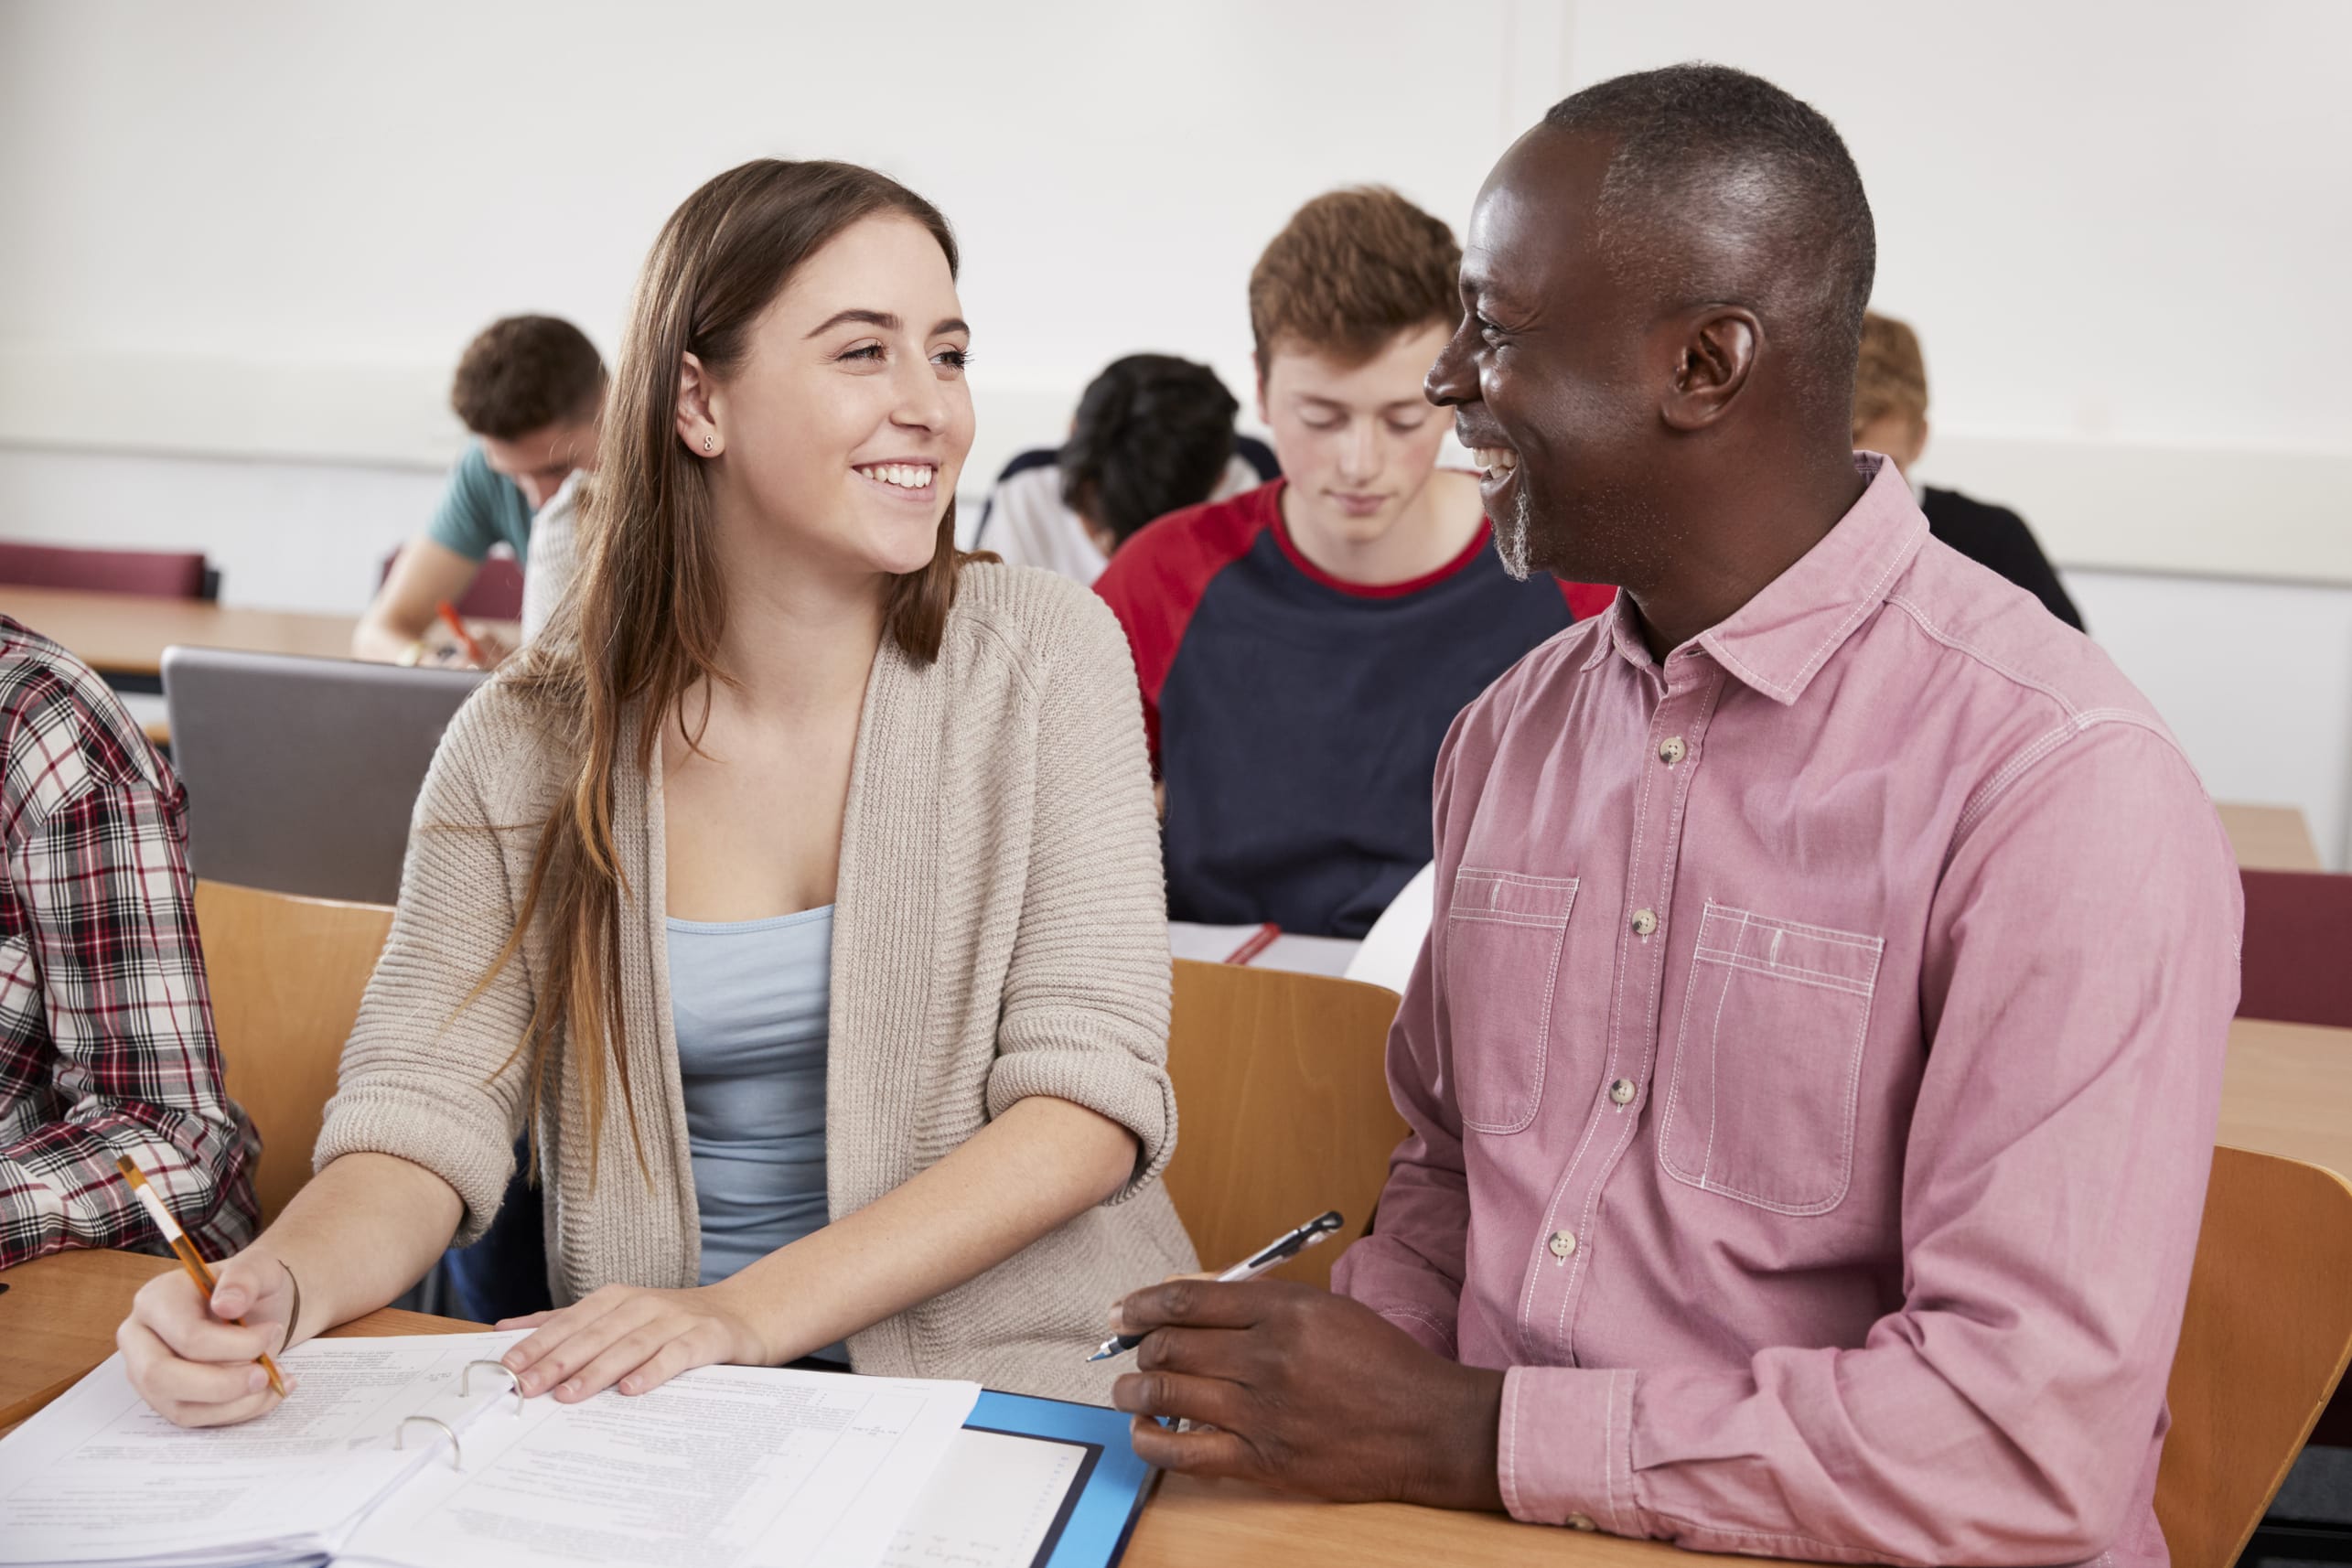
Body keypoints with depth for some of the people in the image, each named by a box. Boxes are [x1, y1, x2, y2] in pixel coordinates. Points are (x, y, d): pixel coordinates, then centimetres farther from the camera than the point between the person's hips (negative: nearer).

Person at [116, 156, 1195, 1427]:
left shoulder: (1042, 654, -2)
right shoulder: (526, 741, 2)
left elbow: (1091, 1095, -8)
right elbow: (426, 1108, 0)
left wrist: (752, 1311, -18)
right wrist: (278, 1284, -24)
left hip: (1012, 1384, -1)